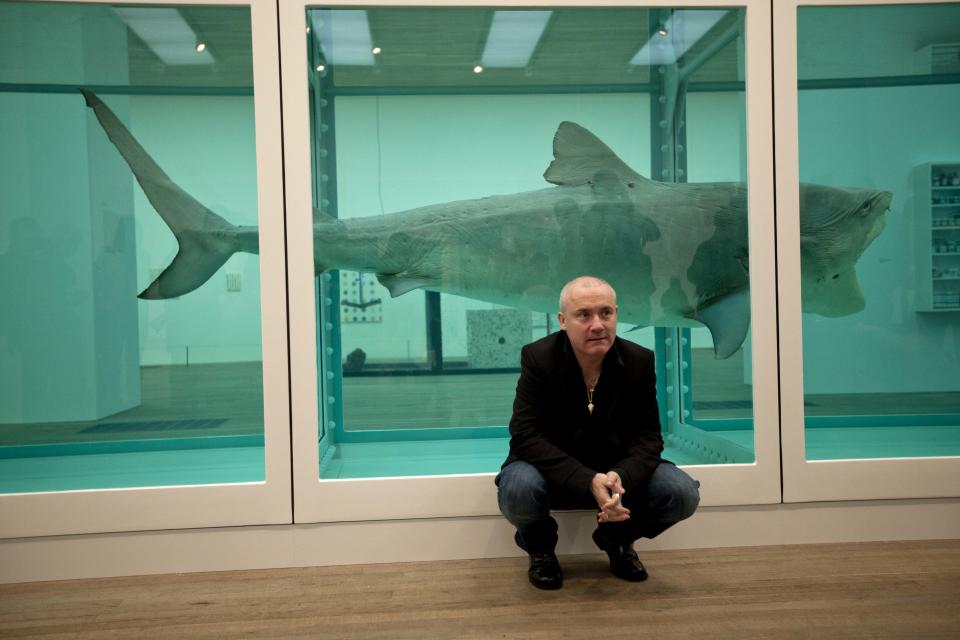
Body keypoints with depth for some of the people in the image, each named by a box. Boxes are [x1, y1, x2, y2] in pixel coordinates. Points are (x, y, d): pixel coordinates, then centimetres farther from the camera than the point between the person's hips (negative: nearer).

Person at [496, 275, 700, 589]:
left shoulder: (640, 360, -9)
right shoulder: (537, 357, -17)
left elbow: (648, 435, -8)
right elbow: (526, 436, -23)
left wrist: (621, 477, -32)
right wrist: (588, 482, -36)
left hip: (618, 470, 3)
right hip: (554, 470, -2)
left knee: (683, 493, -21)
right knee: (518, 490, -36)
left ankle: (618, 537, 13)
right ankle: (539, 545, 3)